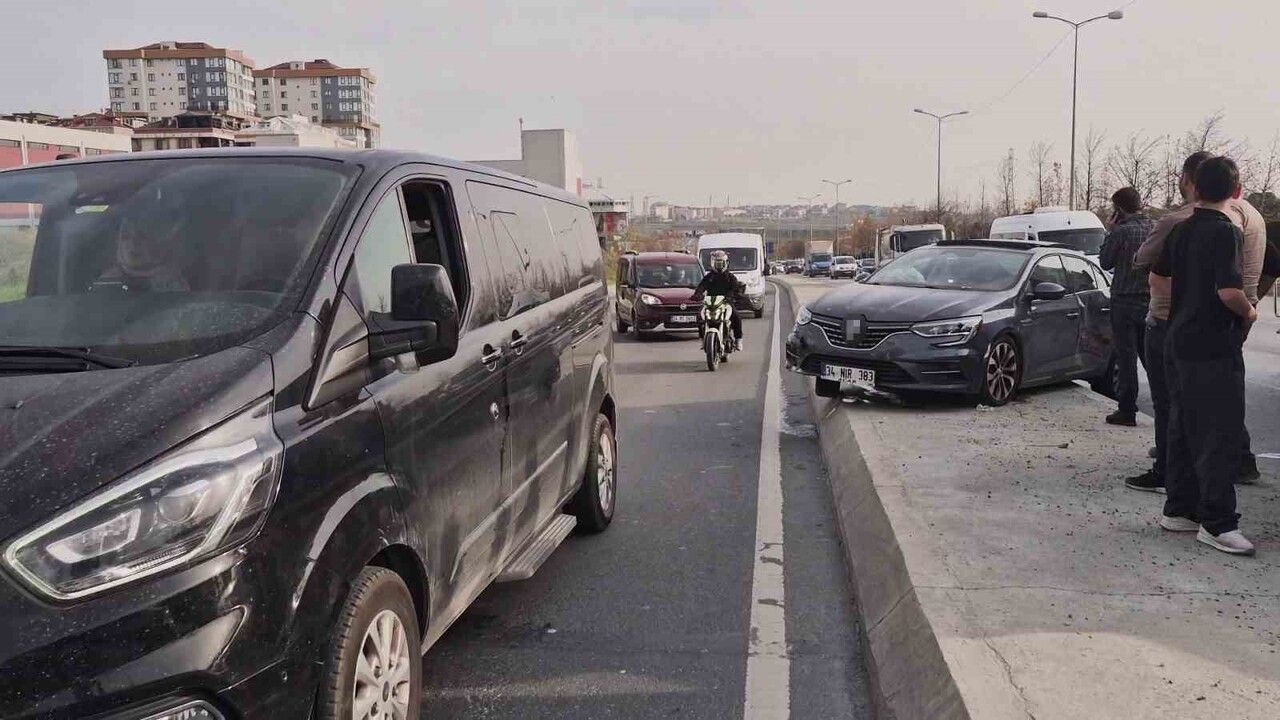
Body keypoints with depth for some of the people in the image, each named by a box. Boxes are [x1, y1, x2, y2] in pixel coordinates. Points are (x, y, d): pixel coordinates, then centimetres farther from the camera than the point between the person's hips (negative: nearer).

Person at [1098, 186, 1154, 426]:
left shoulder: (1121, 232, -15)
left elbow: (1105, 262, -3)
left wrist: (1111, 231, 2)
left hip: (1125, 301, -6)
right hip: (1152, 301, 6)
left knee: (1126, 357, 0)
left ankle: (1127, 410, 3)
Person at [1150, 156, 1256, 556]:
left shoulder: (1181, 230, 9)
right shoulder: (1227, 232, -14)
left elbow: (1157, 279, 17)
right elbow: (1229, 291, -23)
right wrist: (1249, 311, -4)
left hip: (1179, 343, 8)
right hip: (1214, 348, -8)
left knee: (1183, 430, 14)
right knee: (1220, 435, -4)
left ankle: (1179, 509, 21)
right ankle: (1217, 524, -3)